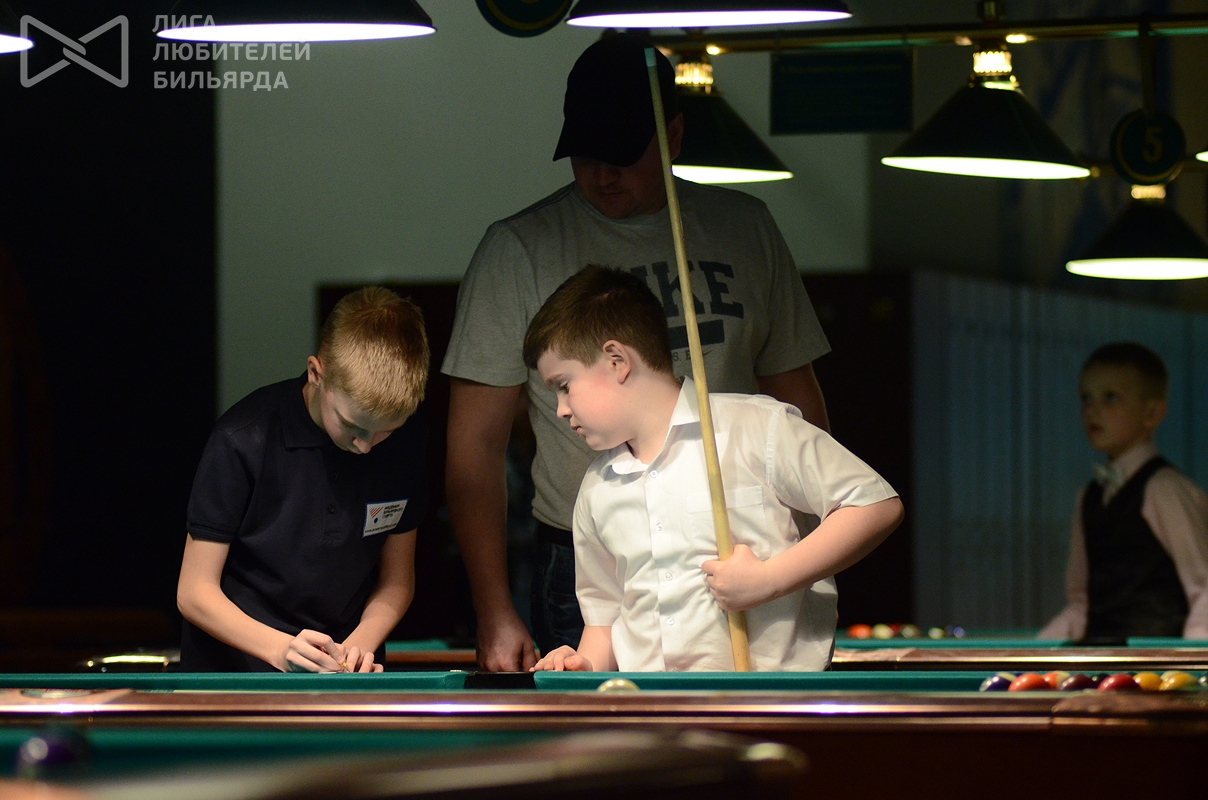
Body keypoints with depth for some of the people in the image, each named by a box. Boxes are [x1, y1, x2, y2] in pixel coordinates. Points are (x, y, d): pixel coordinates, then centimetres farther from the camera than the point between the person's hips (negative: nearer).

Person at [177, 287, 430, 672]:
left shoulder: (404, 440, -1)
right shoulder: (243, 441, -14)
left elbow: (397, 579, 10)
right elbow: (195, 593, -10)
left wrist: (360, 643, -9)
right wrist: (279, 649, -24)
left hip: (346, 684, 3)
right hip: (235, 677, -3)